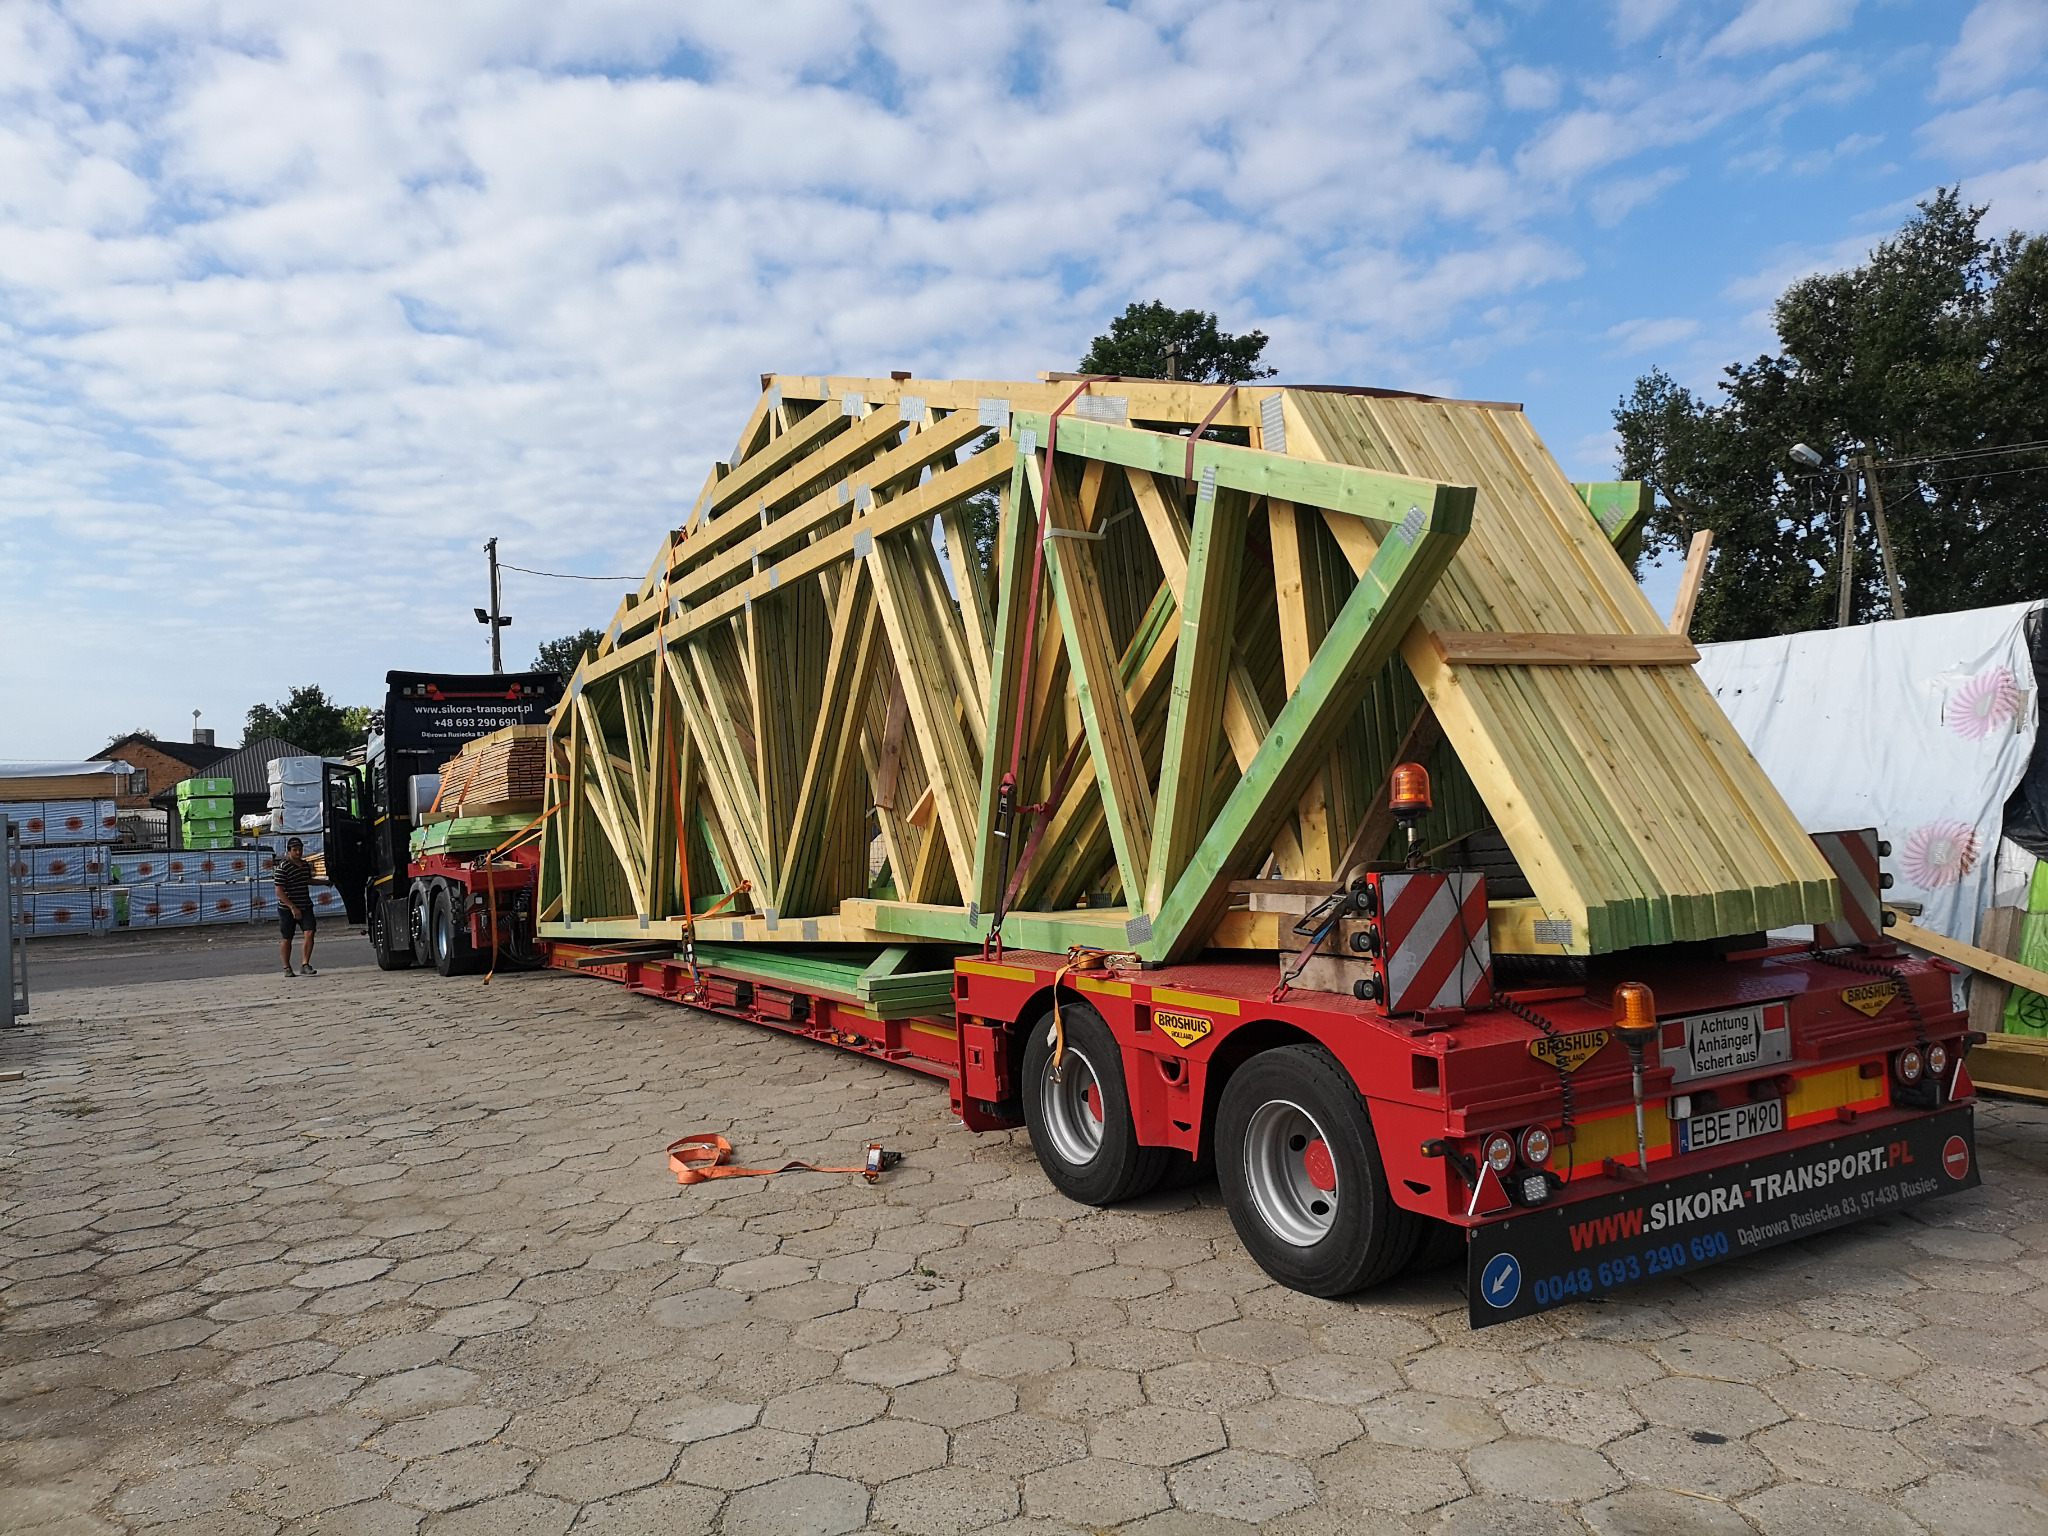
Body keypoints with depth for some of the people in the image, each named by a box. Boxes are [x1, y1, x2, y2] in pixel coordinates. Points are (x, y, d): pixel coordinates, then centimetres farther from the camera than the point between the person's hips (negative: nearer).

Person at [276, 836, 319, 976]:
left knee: (309, 932, -12)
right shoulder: (283, 867, -14)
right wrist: (293, 908, -22)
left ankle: (305, 964, -9)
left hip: (305, 907, 5)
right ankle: (287, 967, 18)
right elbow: (279, 891, -18)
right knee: (287, 938, 6)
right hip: (287, 908, -5)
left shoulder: (306, 865, 7)